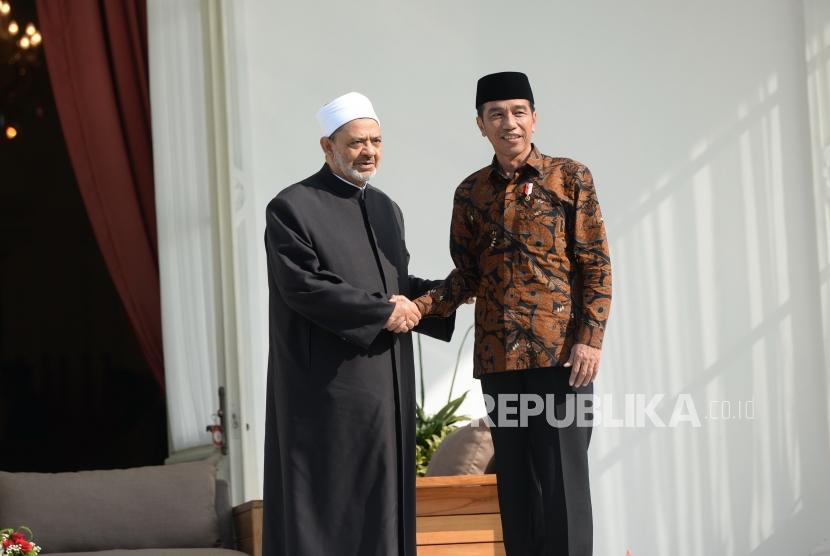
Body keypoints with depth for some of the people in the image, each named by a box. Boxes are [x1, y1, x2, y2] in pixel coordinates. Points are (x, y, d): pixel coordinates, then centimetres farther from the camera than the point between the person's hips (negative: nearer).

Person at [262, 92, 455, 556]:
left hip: (384, 381, 7)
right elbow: (303, 287, -17)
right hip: (329, 381, -7)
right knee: (328, 498, -5)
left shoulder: (387, 209, 16)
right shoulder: (293, 207, -8)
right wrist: (383, 311, -15)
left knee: (380, 496, 7)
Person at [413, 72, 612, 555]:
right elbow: (467, 275, 11)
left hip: (561, 352, -3)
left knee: (562, 475, -4)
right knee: (515, 479, 7)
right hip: (498, 357, 4)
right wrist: (420, 306, -6)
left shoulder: (570, 177, 1)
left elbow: (597, 266, -2)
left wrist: (591, 338, -11)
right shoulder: (471, 193, 11)